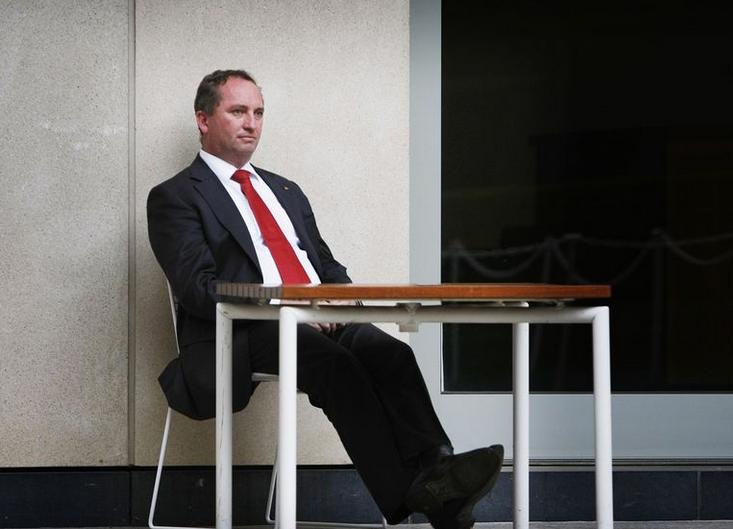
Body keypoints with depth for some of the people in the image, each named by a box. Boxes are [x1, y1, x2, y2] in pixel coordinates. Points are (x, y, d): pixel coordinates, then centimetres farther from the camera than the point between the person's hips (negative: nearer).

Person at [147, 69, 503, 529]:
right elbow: (198, 287, -7)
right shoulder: (176, 197, 7)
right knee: (335, 362, -35)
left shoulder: (286, 192, 29)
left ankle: (434, 470, -47)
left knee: (390, 352, -27)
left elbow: (328, 265, 26)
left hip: (321, 319, 6)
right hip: (241, 335, -6)